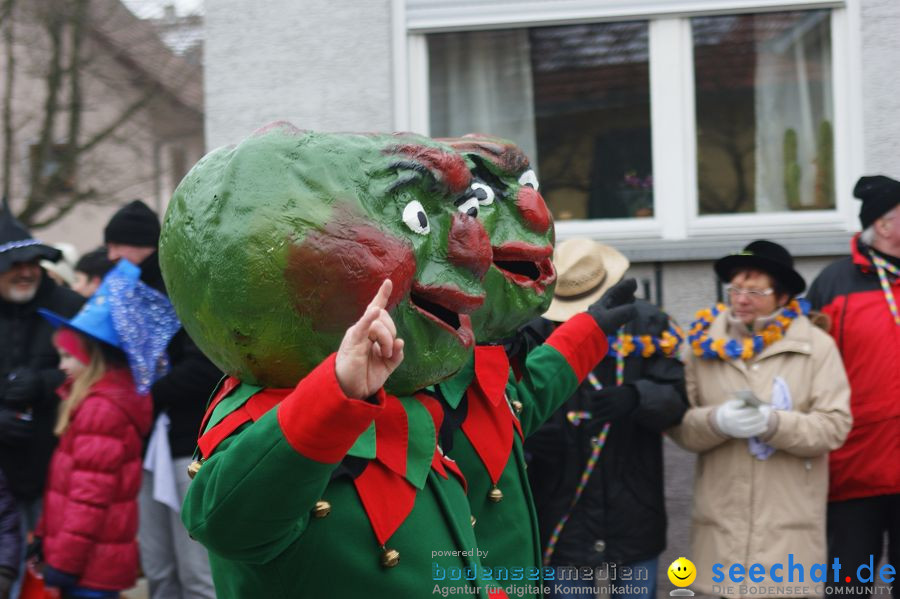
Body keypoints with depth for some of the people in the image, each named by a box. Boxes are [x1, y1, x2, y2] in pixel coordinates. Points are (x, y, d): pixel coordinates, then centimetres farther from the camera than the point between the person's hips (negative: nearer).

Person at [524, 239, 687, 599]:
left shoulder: (647, 325, -1)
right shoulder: (535, 334, -6)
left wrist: (636, 397, -29)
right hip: (562, 520, -1)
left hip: (634, 516, 1)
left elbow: (675, 399, -9)